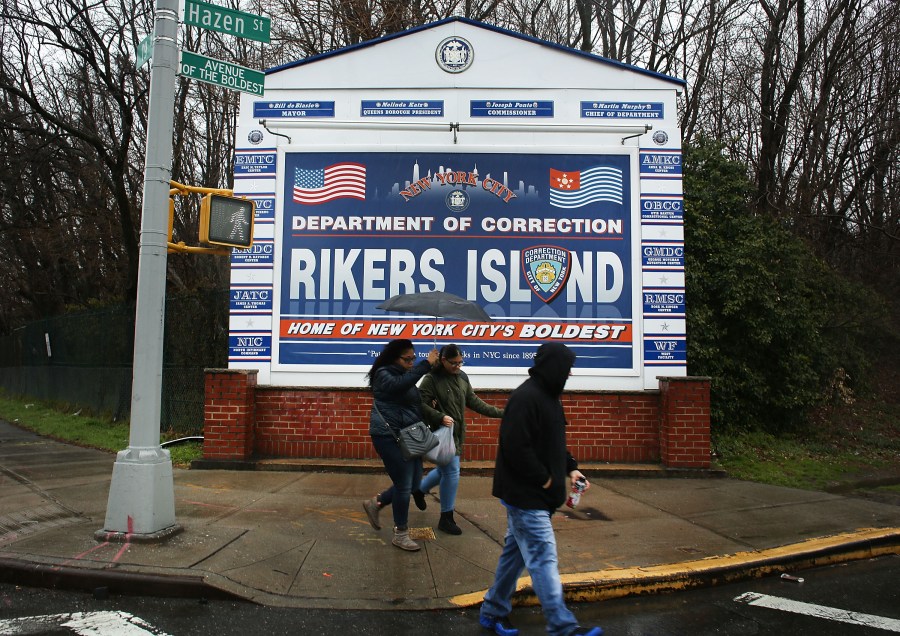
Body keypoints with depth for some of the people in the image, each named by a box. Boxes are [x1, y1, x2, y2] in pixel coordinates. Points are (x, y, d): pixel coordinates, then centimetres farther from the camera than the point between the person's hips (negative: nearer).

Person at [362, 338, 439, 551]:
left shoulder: (404, 375, 17)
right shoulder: (384, 374, -11)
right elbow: (400, 384, -33)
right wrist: (426, 364, -33)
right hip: (390, 436, -9)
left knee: (414, 482, 11)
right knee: (404, 484, -5)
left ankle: (375, 503, 30)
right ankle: (400, 534, 10)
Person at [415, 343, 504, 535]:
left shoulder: (462, 377, 7)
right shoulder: (431, 379, -14)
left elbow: (473, 401, 11)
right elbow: (420, 404, -16)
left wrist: (499, 412, 5)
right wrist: (440, 417, -28)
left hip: (457, 433, 8)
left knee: (445, 469, 20)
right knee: (452, 472, -7)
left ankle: (419, 490, 47)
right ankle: (446, 519, 8)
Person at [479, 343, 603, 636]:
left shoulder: (547, 396, 12)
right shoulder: (525, 398, -21)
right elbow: (516, 447, -26)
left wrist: (570, 467, 9)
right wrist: (543, 479, -17)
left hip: (534, 494, 11)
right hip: (525, 494, -11)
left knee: (515, 553, 17)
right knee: (544, 558, -5)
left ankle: (493, 612, 30)